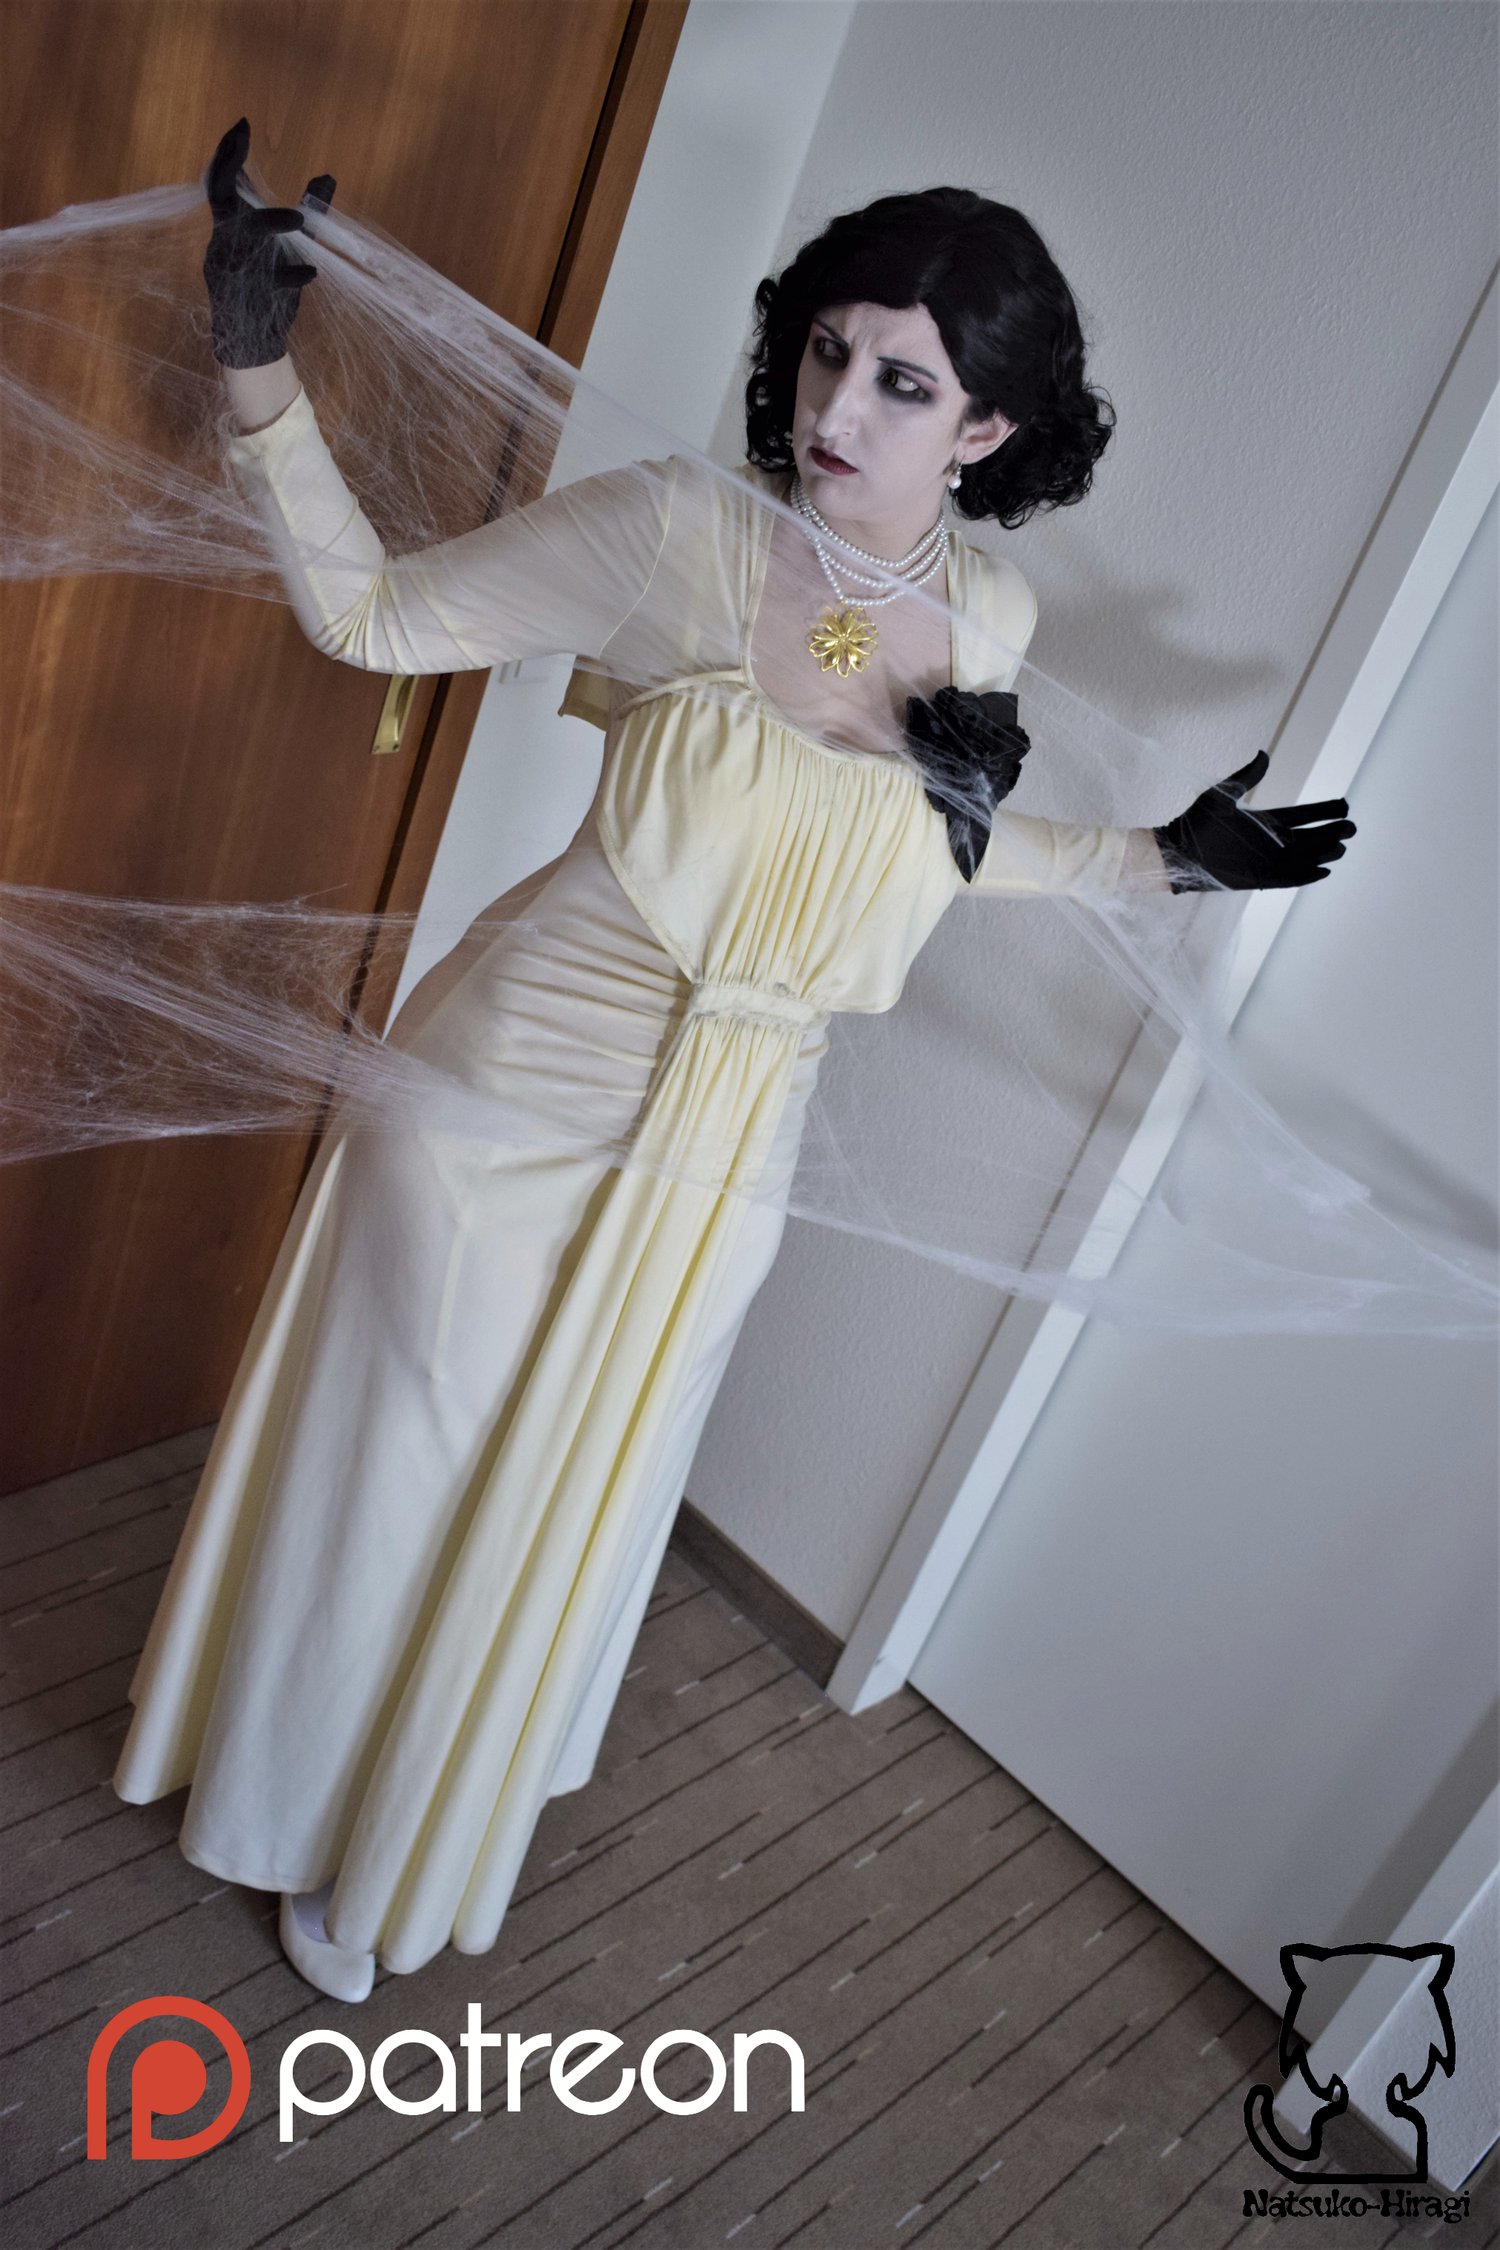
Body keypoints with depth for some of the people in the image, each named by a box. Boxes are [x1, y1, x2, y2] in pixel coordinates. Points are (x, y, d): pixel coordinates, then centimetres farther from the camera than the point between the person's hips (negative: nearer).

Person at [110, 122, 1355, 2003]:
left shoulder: (992, 621, -4)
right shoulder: (682, 529, -16)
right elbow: (369, 612, -9)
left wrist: (1161, 855, 9)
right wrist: (260, 372, -22)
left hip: (723, 1154, 4)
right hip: (518, 1084, -3)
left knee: (562, 1502, 21)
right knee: (392, 1456, 15)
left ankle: (412, 1842, 53)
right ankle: (298, 1791, 49)